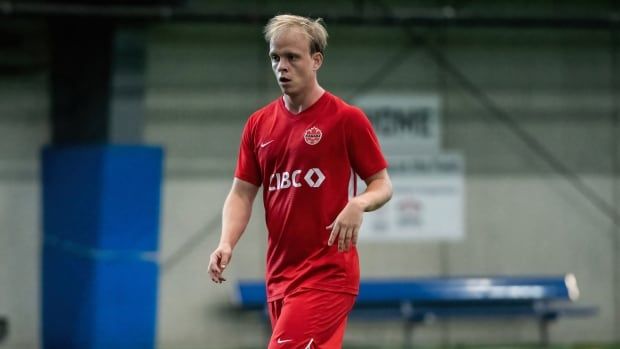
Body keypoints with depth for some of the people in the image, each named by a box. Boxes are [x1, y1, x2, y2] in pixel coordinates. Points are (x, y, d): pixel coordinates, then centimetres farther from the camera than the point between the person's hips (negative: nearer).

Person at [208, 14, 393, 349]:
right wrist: (226, 243, -7)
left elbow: (382, 184, 1)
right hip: (279, 274, 6)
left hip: (328, 273, -6)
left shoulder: (346, 119, -4)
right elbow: (241, 193, 11)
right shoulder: (259, 124, 12)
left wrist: (358, 204, -22)